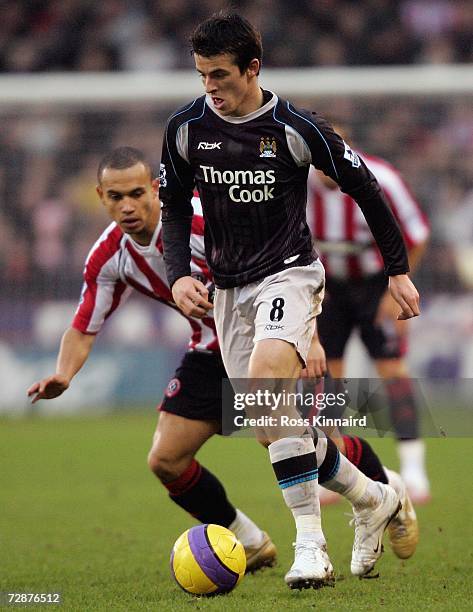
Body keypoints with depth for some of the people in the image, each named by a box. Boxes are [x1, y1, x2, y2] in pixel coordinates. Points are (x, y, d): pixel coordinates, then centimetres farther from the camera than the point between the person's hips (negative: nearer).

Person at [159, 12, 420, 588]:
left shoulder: (296, 128, -12)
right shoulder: (186, 128, -1)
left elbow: (365, 188, 0)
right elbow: (174, 208, 12)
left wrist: (398, 269, 2)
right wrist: (179, 274, -5)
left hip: (288, 274, -6)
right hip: (228, 288, 6)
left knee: (265, 378, -32)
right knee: (272, 428, 4)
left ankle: (310, 543, -31)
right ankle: (372, 499, 29)